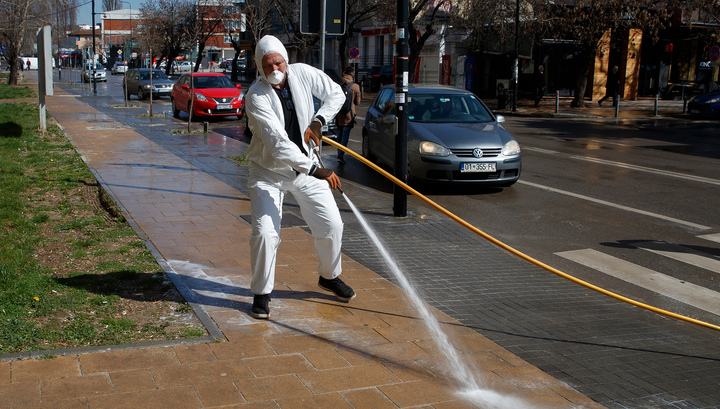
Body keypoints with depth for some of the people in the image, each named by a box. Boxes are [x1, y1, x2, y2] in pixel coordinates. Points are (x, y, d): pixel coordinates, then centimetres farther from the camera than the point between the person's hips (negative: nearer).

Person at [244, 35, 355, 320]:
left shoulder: (303, 74, -10)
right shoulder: (256, 97, -24)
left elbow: (336, 94, 6)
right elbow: (277, 142, -35)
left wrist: (318, 120, -10)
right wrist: (315, 170, -42)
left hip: (304, 166, 4)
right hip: (268, 171, -4)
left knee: (332, 225, 4)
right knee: (264, 232, -15)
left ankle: (329, 276, 31)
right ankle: (261, 294, 6)